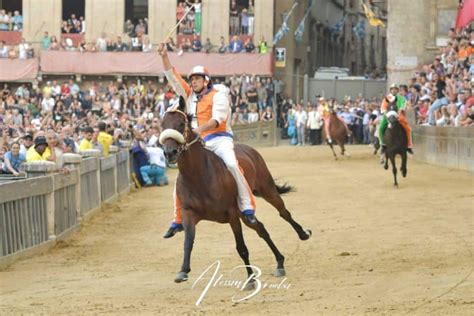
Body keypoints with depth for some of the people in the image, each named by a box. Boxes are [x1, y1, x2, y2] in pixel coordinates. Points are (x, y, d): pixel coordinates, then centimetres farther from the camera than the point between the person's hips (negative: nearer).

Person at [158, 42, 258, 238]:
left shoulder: (218, 95, 0)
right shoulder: (189, 95, 18)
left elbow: (218, 117, -15)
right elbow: (173, 77, 16)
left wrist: (200, 128, -30)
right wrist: (164, 56, 5)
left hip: (219, 139, -6)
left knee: (231, 164, -32)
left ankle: (247, 208, -31)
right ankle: (178, 221, 9)